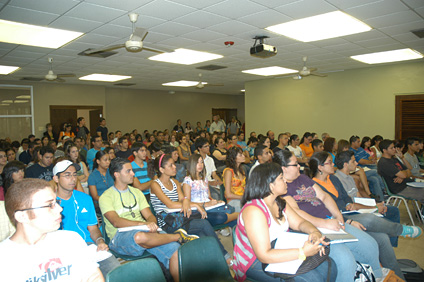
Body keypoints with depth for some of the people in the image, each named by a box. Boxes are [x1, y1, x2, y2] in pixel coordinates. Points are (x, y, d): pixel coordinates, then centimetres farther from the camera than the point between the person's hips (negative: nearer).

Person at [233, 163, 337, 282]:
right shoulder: (253, 211, -27)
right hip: (255, 263, -8)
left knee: (329, 267, -3)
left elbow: (300, 223, 7)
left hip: (280, 252, 9)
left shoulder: (280, 203, 3)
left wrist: (314, 232, -17)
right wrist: (303, 252, -32)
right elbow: (264, 255, -30)